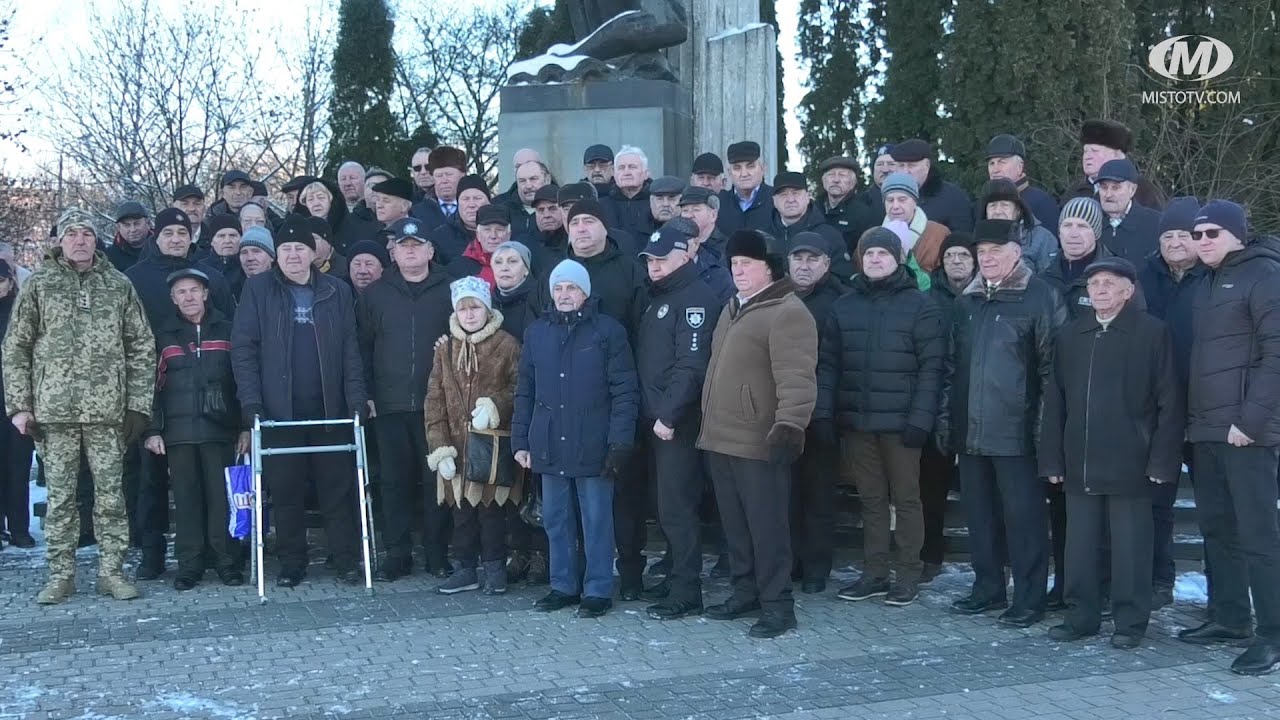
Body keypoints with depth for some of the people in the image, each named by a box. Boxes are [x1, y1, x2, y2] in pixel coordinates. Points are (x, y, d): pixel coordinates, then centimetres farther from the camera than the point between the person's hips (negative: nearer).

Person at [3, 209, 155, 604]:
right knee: (60, 494, 5)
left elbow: (142, 346, 7)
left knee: (110, 492, 3)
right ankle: (60, 574, 14)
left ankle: (111, 570, 12)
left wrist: (138, 403, 0)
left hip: (107, 409, 0)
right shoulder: (38, 285, 5)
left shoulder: (118, 285, 7)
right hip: (54, 409, 0)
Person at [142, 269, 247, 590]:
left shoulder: (227, 330, 7)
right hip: (178, 431, 1)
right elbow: (153, 385, 8)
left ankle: (226, 561, 5)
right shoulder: (164, 336, 10)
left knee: (221, 495, -2)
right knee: (186, 498, 2)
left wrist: (246, 426, 0)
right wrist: (152, 430, 0)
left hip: (220, 428, -1)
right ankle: (189, 564, 8)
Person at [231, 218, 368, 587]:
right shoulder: (258, 289, 3)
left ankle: (345, 561, 12)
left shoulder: (337, 292, 7)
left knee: (337, 488, 4)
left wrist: (357, 400, -4)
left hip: (329, 410, 1)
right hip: (278, 411, -1)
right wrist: (251, 402, -10)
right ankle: (291, 564, 16)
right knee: (285, 490, 5)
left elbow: (350, 350, 6)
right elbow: (242, 347, -1)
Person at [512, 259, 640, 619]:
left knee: (596, 521, 2)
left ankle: (598, 590, 12)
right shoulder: (536, 332, 10)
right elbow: (525, 391, 13)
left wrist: (620, 442, -13)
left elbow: (624, 390, -6)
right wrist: (520, 440, 8)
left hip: (592, 447, -4)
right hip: (549, 446, 4)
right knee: (556, 519, 11)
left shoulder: (608, 331, -3)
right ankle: (563, 585, 23)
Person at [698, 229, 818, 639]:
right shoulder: (733, 309, 19)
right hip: (721, 437, 9)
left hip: (759, 441, -9)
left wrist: (789, 423, -32)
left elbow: (795, 376, -22)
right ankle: (745, 591, 29)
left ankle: (776, 604, 5)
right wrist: (709, 423, 23)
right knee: (734, 523, 16)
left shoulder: (787, 313, -12)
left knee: (766, 524, -4)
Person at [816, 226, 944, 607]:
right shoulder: (844, 306, 9)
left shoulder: (919, 306, -2)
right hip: (856, 420, 4)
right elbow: (828, 364, 8)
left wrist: (920, 418, -15)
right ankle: (875, 574, 19)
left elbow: (931, 367, -7)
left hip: (899, 422, -4)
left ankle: (908, 576, 12)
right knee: (871, 499, 11)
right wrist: (823, 413, -1)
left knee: (906, 499, 4)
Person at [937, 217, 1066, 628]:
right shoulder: (967, 302, 15)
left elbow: (1052, 364, -7)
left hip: (1016, 431, -6)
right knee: (979, 513, 13)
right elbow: (951, 365, 19)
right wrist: (946, 418, 14)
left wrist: (1045, 423, -11)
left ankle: (1029, 598, 8)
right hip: (971, 431, 6)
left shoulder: (1040, 298, -5)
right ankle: (987, 588, 25)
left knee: (1023, 516, -1)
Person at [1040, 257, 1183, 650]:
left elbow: (1170, 401, -5)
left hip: (1129, 464, -4)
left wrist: (1162, 460, -10)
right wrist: (1053, 458, 5)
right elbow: (1055, 400, 10)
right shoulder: (1070, 335, 10)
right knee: (1081, 546, 9)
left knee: (1129, 547, 4)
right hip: (1080, 464, 4)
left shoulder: (1152, 332, -3)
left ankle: (1130, 622, 15)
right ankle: (1081, 615, 21)